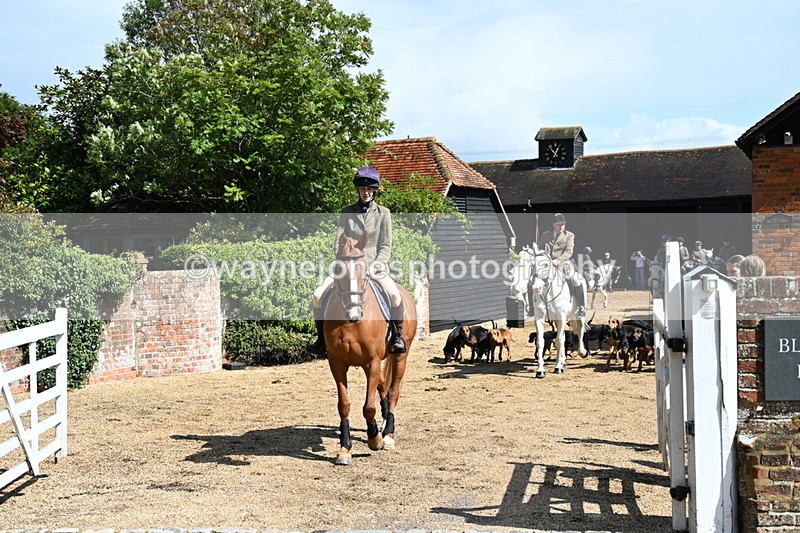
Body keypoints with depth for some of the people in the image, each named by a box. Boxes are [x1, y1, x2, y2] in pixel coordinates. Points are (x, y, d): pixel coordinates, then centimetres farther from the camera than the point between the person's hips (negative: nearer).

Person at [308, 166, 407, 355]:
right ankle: (321, 340, -1)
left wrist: (376, 265, -14)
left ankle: (397, 336, -7)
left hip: (374, 267, -1)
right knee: (318, 295, -17)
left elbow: (386, 246, 2)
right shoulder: (346, 212, 10)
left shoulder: (383, 213, 7)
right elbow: (339, 242, 4)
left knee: (395, 296, -28)